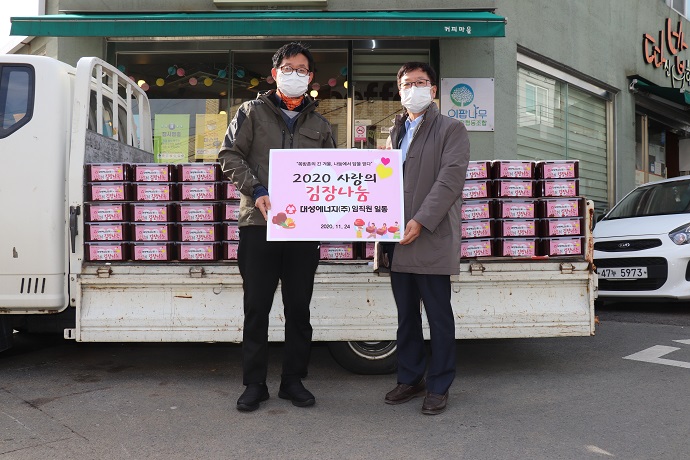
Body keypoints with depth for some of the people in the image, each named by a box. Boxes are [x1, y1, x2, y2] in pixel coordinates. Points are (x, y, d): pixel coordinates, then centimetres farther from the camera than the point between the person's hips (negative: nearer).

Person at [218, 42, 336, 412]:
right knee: (257, 308, 4)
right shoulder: (252, 112, 8)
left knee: (299, 308, 9)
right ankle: (254, 384, 17)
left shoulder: (319, 125, 16)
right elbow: (230, 156, -1)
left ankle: (293, 381, 23)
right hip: (258, 224, -2)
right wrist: (256, 192, -14)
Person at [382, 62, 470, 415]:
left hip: (432, 238, -6)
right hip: (399, 240, 6)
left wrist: (421, 221, -19)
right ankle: (410, 379, 26)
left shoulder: (451, 130, 0)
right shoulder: (395, 132, 19)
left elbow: (450, 179, -11)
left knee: (439, 316, 2)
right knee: (406, 314, 13)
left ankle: (438, 387, 15)